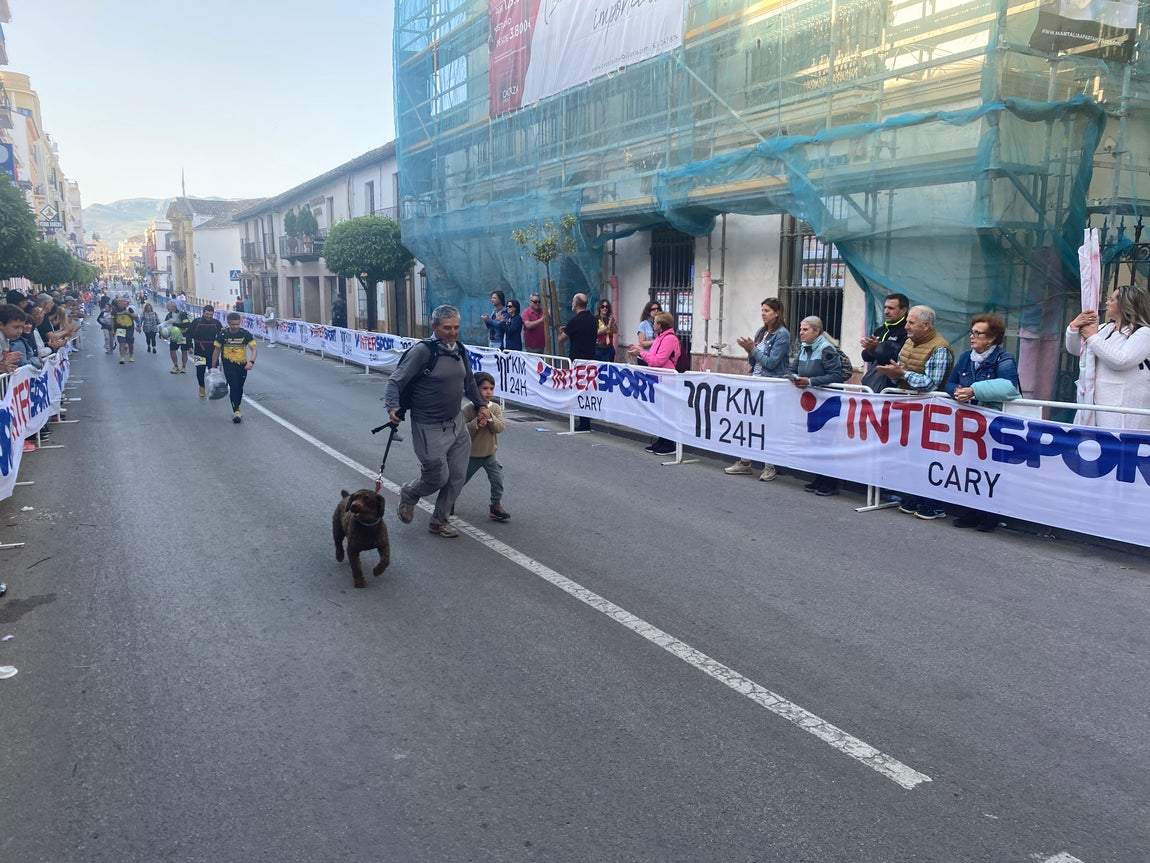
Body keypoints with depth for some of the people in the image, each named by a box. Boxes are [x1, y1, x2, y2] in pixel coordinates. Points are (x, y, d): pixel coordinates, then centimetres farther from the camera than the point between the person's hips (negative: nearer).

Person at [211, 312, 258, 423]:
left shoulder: (246, 334, -9)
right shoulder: (223, 334, -8)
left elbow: (254, 349, -13)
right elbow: (216, 350, 2)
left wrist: (251, 362, -30)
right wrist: (213, 367, 4)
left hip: (242, 364, 2)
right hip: (229, 364, -2)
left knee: (239, 388, 13)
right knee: (233, 386, -15)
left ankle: (237, 407, 36)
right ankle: (236, 411, -15)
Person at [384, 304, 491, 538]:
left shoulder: (460, 350, 5)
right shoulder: (422, 351, -16)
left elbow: (469, 382, 23)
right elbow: (395, 381, -15)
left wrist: (481, 404, 24)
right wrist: (392, 407, -29)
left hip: (457, 423, 7)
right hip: (430, 428, -7)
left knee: (457, 477, 9)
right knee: (437, 478, 1)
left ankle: (440, 521, 27)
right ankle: (409, 494, 34)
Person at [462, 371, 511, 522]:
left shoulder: (496, 408, -4)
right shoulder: (468, 409, -15)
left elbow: (500, 427, -14)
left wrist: (490, 418, -27)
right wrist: (476, 423, -30)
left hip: (490, 453, 2)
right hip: (472, 454, -2)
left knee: (497, 479, -6)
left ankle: (496, 505, 9)